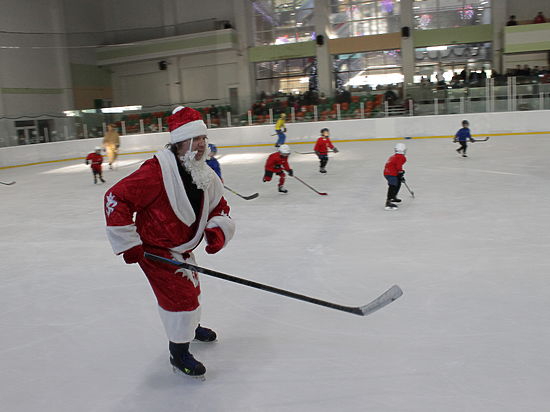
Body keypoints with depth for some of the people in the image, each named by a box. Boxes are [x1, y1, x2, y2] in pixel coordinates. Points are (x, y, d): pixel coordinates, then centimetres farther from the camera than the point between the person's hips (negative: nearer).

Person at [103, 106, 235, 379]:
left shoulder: (206, 176, -4)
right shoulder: (158, 171, -29)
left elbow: (220, 209, 7)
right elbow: (116, 198, -27)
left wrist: (217, 230, -16)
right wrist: (128, 244, -24)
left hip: (181, 248, 8)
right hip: (153, 249, -8)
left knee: (190, 288, 25)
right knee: (180, 295, -9)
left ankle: (190, 326, 55)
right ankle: (178, 354, 12)